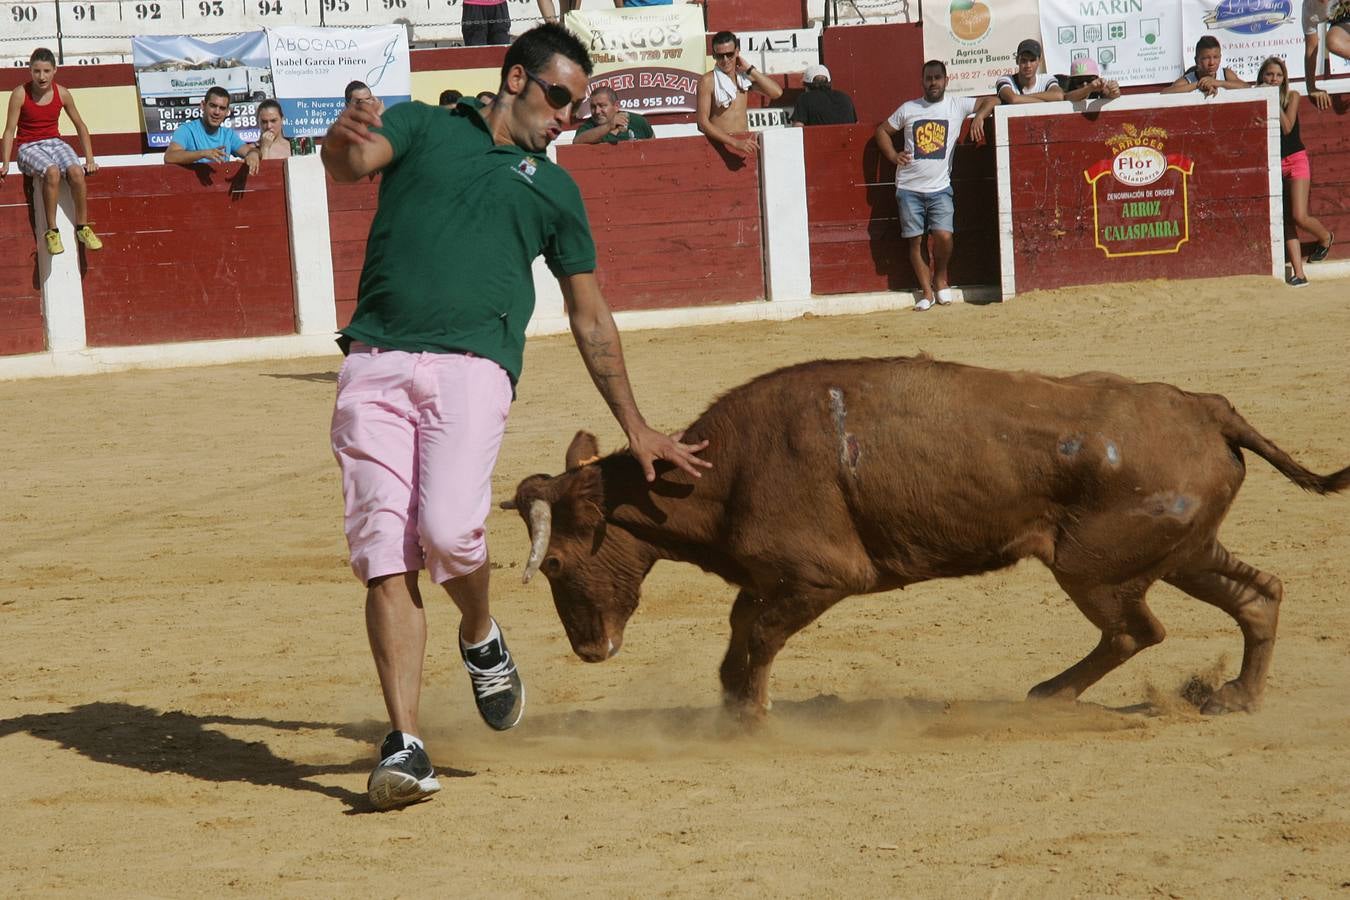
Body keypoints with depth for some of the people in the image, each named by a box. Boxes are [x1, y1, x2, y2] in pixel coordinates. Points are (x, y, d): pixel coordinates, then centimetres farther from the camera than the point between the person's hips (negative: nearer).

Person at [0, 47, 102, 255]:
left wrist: (90, 159, 6)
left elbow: (80, 126, 11)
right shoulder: (20, 94, -9)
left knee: (76, 172, -30)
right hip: (29, 147, -3)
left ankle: (82, 227, -14)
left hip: (55, 142, 3)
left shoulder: (62, 94, 0)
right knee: (52, 171, -37)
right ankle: (52, 232, -29)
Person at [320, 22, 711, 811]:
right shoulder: (421, 128, 17)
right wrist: (344, 136, -29)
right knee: (385, 555, -8)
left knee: (449, 532, -23)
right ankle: (405, 745, -6)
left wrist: (636, 428, 27)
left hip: (473, 369, 0)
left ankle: (482, 639, 9)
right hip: (375, 365, 0)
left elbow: (592, 319, 27)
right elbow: (349, 163, -4)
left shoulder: (556, 189, 23)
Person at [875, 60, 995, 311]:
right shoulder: (908, 109, 8)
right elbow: (882, 130, 18)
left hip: (940, 187, -1)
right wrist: (893, 155, 2)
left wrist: (979, 116, -14)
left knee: (944, 235, -16)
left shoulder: (957, 106, 5)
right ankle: (927, 291, 10)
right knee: (915, 240, -1)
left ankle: (940, 278, 11)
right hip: (909, 187, 1)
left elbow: (990, 101, 6)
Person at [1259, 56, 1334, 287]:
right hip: (1273, 164, 2)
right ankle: (1298, 273, -3)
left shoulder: (1292, 96, -2)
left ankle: (1326, 237, 20)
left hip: (1296, 160, -2)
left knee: (1300, 217, -13)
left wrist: (1276, 102, -14)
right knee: (1286, 221, -2)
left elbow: (1287, 127, -12)